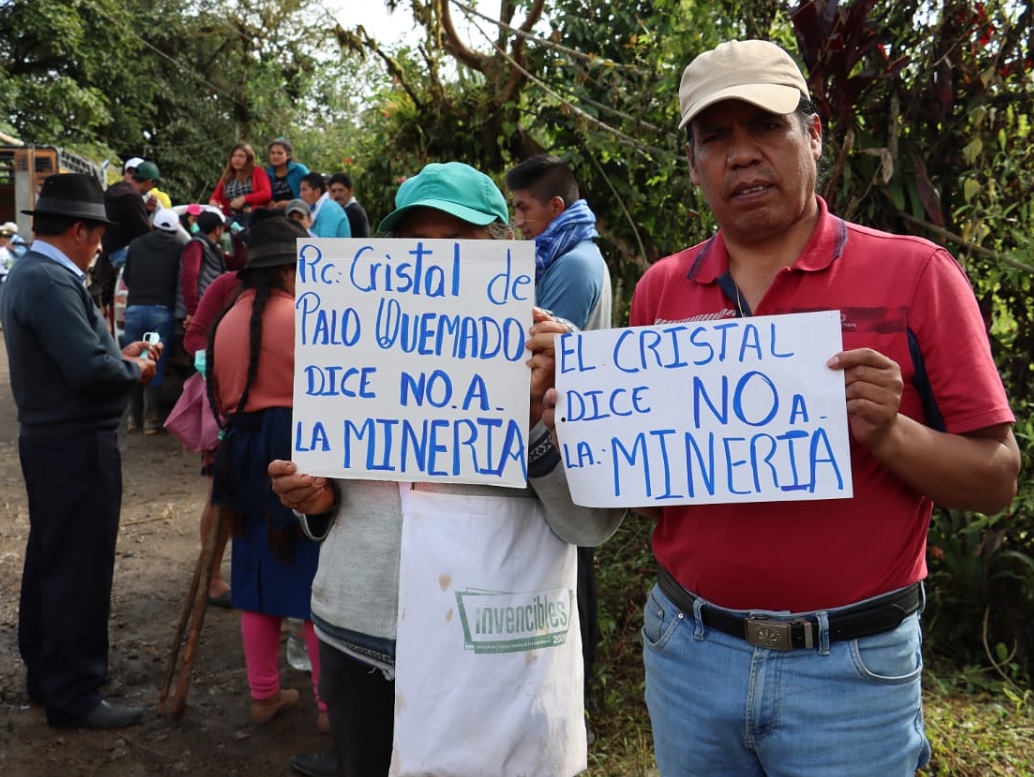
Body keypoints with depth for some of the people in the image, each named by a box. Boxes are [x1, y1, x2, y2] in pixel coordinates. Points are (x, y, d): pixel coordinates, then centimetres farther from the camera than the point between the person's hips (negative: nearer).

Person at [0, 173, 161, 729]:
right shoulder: (52, 282, -22)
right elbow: (91, 371, -28)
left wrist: (120, 354, 8)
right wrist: (135, 369, -10)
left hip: (50, 440, 11)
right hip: (76, 445, -11)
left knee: (50, 561, 19)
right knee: (79, 570, 0)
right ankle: (73, 695, 11)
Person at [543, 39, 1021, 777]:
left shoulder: (915, 275, -7)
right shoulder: (661, 289, 2)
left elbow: (997, 478, -5)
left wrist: (888, 434, -22)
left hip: (853, 667, -3)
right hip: (687, 653, 3)